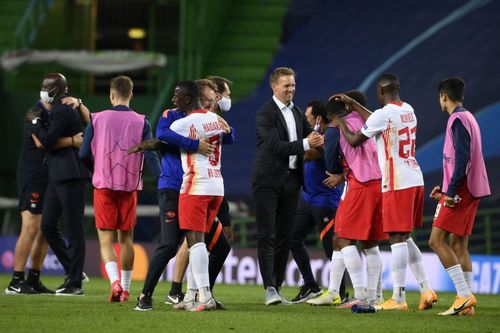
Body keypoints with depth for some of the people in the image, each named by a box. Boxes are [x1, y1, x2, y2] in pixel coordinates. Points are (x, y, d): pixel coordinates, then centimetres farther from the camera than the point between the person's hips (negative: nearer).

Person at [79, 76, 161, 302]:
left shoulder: (97, 119, -1)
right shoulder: (141, 122, -1)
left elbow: (84, 154, 1)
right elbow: (150, 156, -7)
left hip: (104, 185, -1)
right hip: (130, 186, 1)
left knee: (105, 239, 0)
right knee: (126, 237, 13)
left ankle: (115, 281, -23)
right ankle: (125, 288, 17)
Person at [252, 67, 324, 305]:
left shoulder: (297, 113, 15)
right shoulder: (265, 114, -8)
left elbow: (309, 138, 24)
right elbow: (275, 146, -18)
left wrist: (316, 140, 1)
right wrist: (305, 144, -25)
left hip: (291, 180, 7)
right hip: (268, 180, -7)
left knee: (284, 237, 8)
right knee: (267, 236, -9)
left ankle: (277, 286, 13)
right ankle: (269, 288, -14)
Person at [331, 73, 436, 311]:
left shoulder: (383, 114, -12)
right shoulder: (408, 111, 13)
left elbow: (354, 140, -2)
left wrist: (341, 124, 17)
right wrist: (351, 103, 35)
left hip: (397, 184, -8)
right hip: (415, 179, 8)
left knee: (397, 239, -7)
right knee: (404, 238, 16)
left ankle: (398, 298, -8)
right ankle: (425, 290, 11)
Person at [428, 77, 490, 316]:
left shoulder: (458, 119, -11)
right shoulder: (468, 118, 19)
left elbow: (462, 158, -21)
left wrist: (452, 191, -22)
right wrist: (446, 188, 24)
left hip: (460, 189, -10)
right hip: (471, 190, 10)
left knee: (437, 240, -11)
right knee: (458, 244, 9)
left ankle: (465, 294, -17)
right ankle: (466, 303, 5)